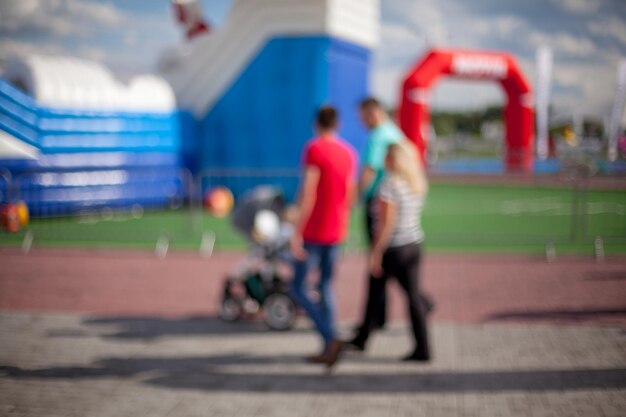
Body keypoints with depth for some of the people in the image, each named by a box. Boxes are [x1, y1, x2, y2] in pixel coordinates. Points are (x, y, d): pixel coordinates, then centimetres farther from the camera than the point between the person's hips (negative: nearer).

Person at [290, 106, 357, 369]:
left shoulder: (314, 150, -14)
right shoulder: (348, 153, 8)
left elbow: (308, 194, -19)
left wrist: (297, 233, -17)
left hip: (312, 232, -7)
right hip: (336, 233, 7)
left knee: (298, 289, 1)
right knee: (325, 287, 14)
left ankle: (331, 339, -14)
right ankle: (327, 350, 12)